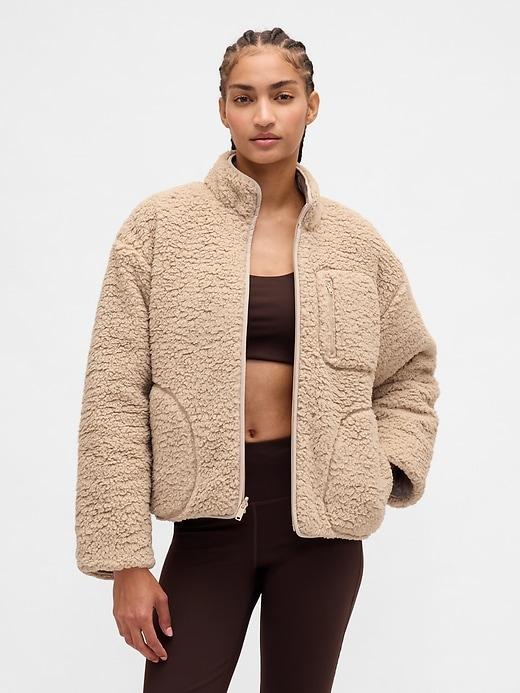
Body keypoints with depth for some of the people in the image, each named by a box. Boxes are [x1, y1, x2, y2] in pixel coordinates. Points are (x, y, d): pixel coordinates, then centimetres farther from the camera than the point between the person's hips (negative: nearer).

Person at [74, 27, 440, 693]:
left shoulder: (355, 241, 3)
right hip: (212, 513, -1)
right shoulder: (160, 226, -3)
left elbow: (410, 372, 18)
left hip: (321, 513, 2)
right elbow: (115, 394, -5)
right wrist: (125, 558, -9)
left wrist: (385, 470, 1)